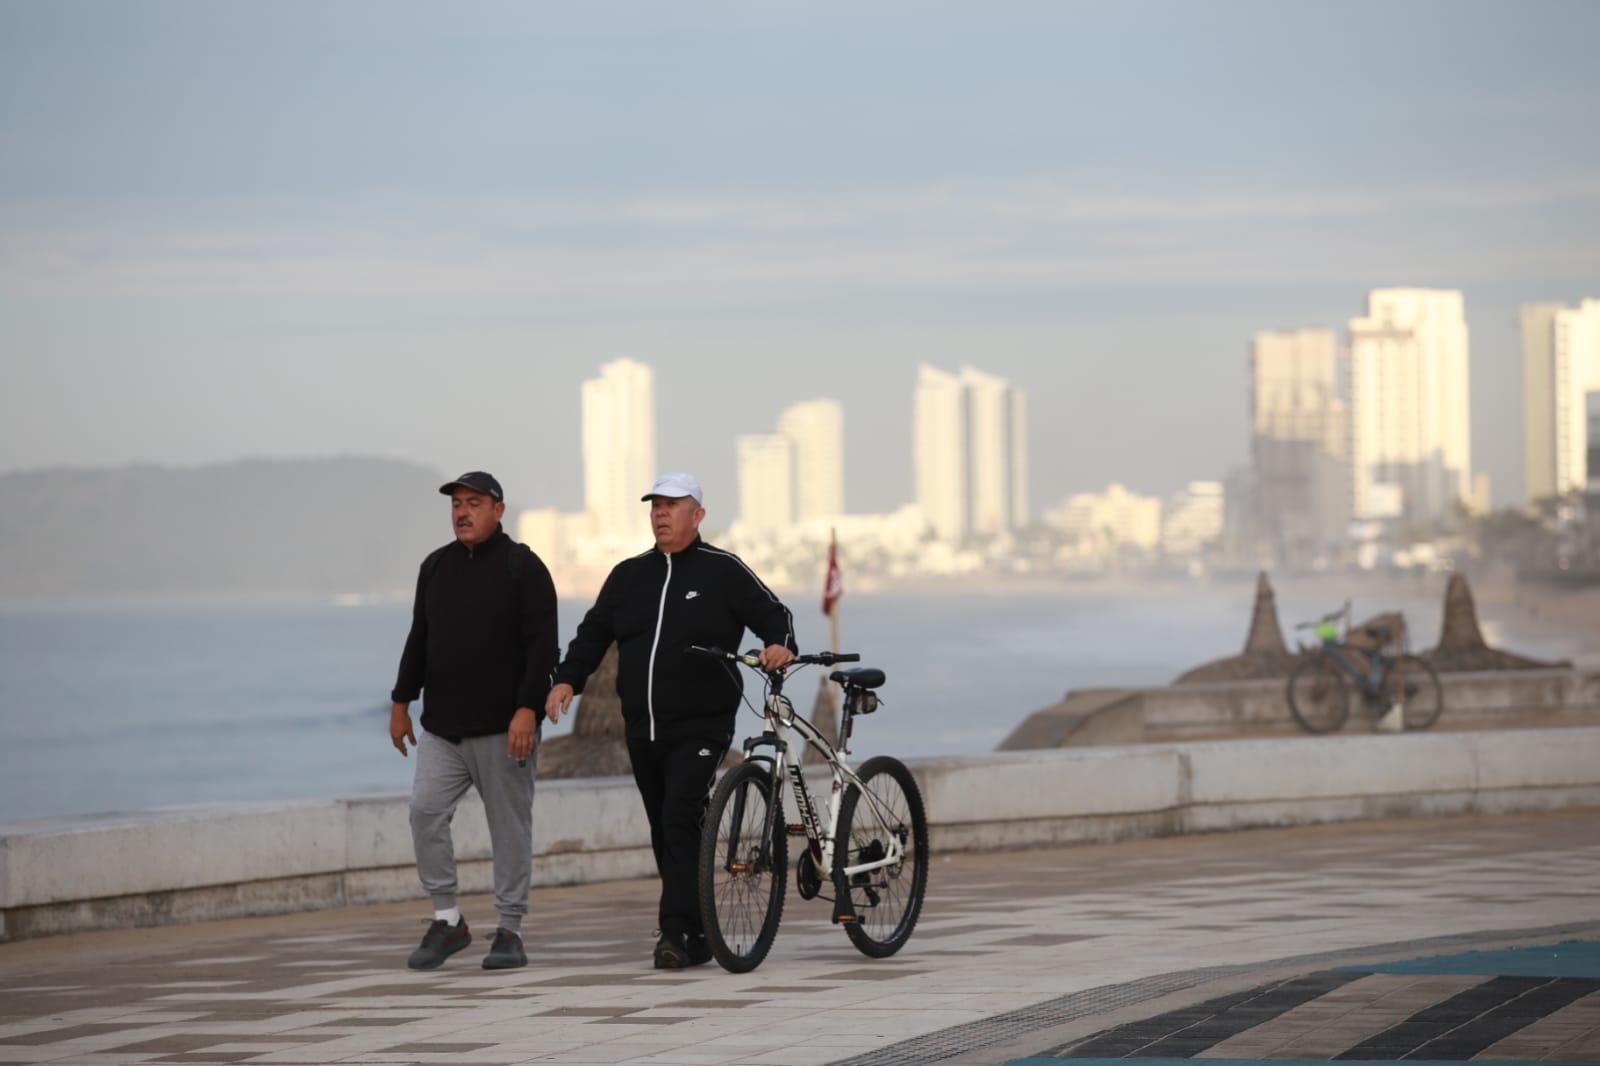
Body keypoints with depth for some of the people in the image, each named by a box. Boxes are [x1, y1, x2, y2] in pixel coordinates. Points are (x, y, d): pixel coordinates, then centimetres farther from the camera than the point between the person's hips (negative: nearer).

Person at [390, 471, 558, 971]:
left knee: (509, 826, 0)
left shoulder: (522, 568, -5)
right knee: (424, 809, -8)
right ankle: (447, 920, 3)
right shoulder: (435, 567, 14)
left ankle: (510, 930, 8)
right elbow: (419, 639, 20)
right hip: (442, 725, 5)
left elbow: (542, 646, -11)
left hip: (503, 727, -5)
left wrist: (528, 709, -19)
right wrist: (402, 701, 15)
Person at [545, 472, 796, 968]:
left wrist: (780, 644, -22)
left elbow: (772, 613, 0)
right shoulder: (630, 575, 14)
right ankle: (697, 938, 17)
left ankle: (677, 933, -21)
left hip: (701, 728, -6)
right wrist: (567, 679, -1)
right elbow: (594, 632, 15)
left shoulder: (723, 571, 0)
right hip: (643, 731, 6)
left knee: (681, 822, -18)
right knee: (664, 834, 8)